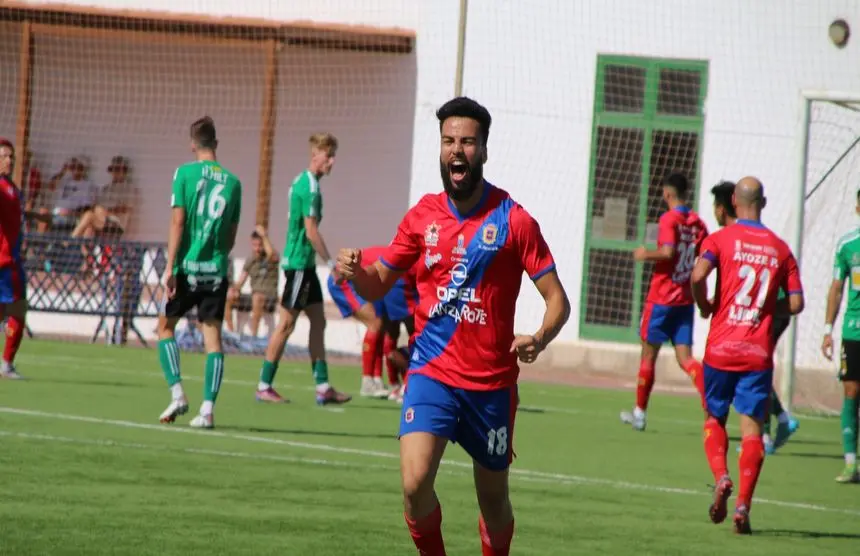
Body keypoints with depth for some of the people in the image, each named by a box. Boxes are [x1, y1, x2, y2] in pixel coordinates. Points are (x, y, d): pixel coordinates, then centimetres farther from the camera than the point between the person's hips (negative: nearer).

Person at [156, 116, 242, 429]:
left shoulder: (185, 173, -3)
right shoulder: (232, 181, 7)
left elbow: (177, 221, -8)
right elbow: (231, 235, 11)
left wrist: (170, 267, -9)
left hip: (187, 266, -3)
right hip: (217, 270, 3)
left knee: (166, 326, 13)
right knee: (213, 337, 1)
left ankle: (177, 394, -1)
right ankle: (207, 409, -6)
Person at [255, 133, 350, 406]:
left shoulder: (301, 182, 13)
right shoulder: (310, 187, -16)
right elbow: (311, 231, -19)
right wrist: (331, 262, -13)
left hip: (304, 263, 10)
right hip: (299, 263, -10)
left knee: (318, 321, 10)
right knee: (286, 323, -5)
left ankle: (323, 386, 10)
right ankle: (264, 386, 0)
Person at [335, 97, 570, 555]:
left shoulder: (514, 220, -5)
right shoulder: (422, 216, 4)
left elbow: (557, 299, -5)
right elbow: (379, 285, 14)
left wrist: (538, 340, -26)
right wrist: (355, 271, -10)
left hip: (491, 383, -1)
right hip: (432, 374, 1)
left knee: (493, 501, 10)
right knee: (415, 483, -20)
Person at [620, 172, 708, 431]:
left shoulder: (669, 219, -13)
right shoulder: (697, 223, 6)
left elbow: (667, 252, -26)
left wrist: (646, 254, -10)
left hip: (661, 299, -5)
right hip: (685, 300, 5)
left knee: (648, 354, 8)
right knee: (685, 357, 3)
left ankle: (639, 412, 17)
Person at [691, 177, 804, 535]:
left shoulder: (721, 239, -1)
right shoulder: (780, 249, 6)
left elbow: (698, 275, -19)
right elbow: (796, 303, 4)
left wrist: (705, 307, 1)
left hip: (721, 348, -1)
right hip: (759, 353, 1)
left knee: (714, 418, 15)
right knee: (751, 427, 0)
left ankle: (721, 478, -10)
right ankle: (743, 505, -11)